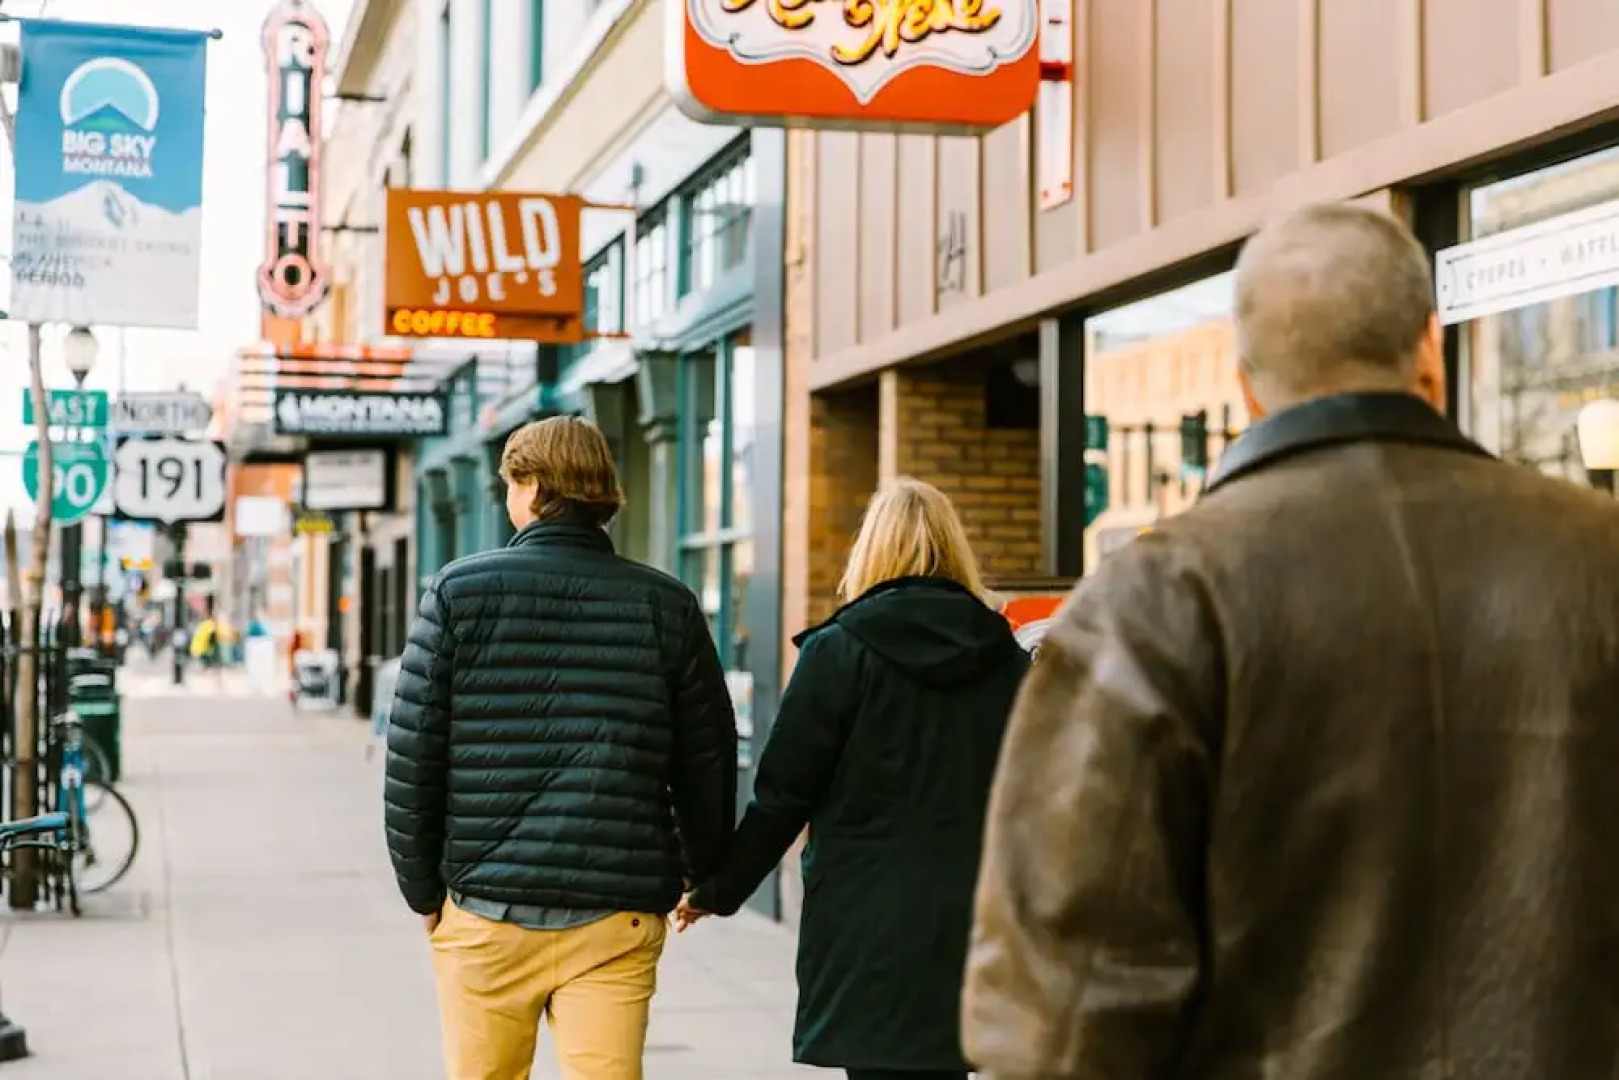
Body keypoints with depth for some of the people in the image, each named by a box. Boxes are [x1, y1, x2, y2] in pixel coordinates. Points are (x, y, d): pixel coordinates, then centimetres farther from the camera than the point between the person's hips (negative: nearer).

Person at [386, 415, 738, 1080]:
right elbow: (708, 765, 8)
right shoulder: (666, 606, 4)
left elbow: (412, 757, -1)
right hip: (617, 922, 1)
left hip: (486, 913, 0)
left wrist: (423, 891, 9)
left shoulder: (460, 591, -1)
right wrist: (708, 875, 23)